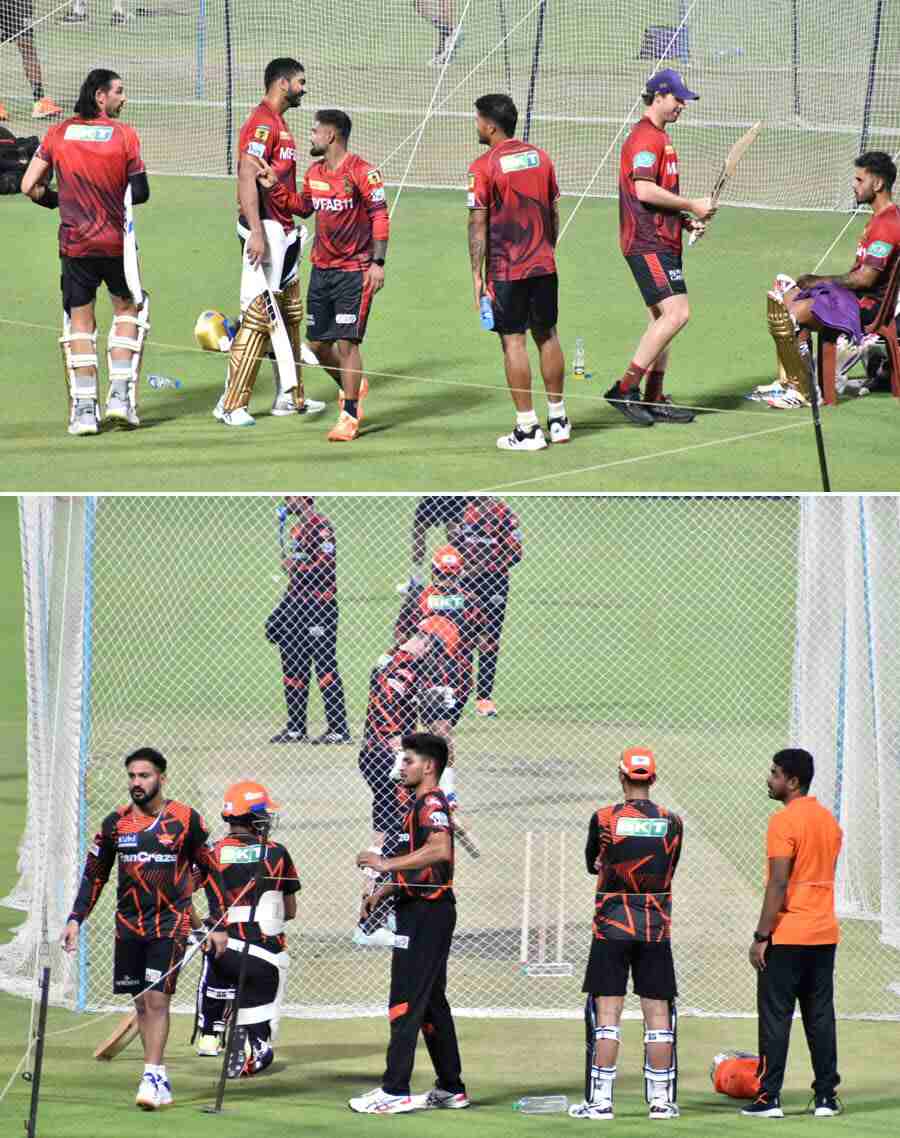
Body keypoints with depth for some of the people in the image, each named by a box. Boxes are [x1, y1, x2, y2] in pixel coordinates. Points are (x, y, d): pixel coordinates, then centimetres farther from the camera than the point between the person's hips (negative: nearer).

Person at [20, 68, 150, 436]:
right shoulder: (124, 135, -6)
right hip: (116, 242, -1)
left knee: (79, 322, 10)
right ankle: (120, 395, 8)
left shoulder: (59, 133, -1)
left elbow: (30, 186, -1)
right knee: (129, 309, 18)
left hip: (74, 244, 1)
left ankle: (83, 409, 5)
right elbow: (140, 192, -5)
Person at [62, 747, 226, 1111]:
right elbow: (94, 875, 11)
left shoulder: (186, 820, -4)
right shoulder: (115, 823, 4)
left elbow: (210, 871, 2)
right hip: (129, 924, 4)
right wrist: (75, 920, 2)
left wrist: (218, 925, -1)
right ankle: (161, 1078, 13)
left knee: (157, 999, -13)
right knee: (141, 1003, 5)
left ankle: (151, 1077, -13)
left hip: (170, 923, -4)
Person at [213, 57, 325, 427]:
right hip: (266, 230, -11)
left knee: (290, 315, 17)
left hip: (283, 230, 11)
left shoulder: (278, 123, 17)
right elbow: (247, 178, -23)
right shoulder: (263, 123, -15)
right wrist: (256, 232, -29)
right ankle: (231, 404, -11)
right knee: (258, 317, -11)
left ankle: (290, 397, 27)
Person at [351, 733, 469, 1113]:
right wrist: (383, 892, 22)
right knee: (432, 1002, 15)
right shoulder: (422, 804, 19)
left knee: (405, 1002, -10)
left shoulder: (432, 803, -13)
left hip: (426, 911, -11)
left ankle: (395, 1091, -11)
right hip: (422, 908, 11)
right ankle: (451, 1089, 20)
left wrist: (388, 864, -29)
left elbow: (440, 850, -31)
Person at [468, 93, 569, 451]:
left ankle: (527, 428, -2)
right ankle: (558, 419, 21)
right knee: (547, 336, 15)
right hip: (543, 266, 5)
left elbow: (478, 224, -12)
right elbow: (553, 213, 12)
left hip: (505, 270, -5)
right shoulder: (540, 157, 6)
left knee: (513, 342, -1)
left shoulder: (483, 168, -11)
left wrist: (477, 274, -8)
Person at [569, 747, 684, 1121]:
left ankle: (600, 1100, -3)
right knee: (658, 1013, 6)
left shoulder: (604, 819, -6)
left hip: (611, 926, -2)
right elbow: (669, 871, 11)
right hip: (656, 929, 2)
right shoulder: (672, 823, -1)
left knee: (606, 1013, 0)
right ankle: (661, 1100, 8)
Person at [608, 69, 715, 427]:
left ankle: (654, 401, 16)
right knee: (676, 314, -18)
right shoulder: (646, 138, -12)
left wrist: (685, 219, 14)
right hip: (647, 244, -11)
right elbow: (644, 191, -22)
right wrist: (691, 205, -14)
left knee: (662, 319, 12)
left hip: (662, 242, 11)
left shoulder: (659, 138, 21)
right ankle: (625, 389, -16)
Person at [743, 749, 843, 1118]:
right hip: (825, 934, 7)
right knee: (820, 1016, 8)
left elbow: (778, 883, -17)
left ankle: (768, 1098, -4)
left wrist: (761, 936, -14)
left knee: (775, 1015, -3)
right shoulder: (829, 821, 12)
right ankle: (826, 1097, 7)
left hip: (787, 936, -7)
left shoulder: (784, 821, -13)